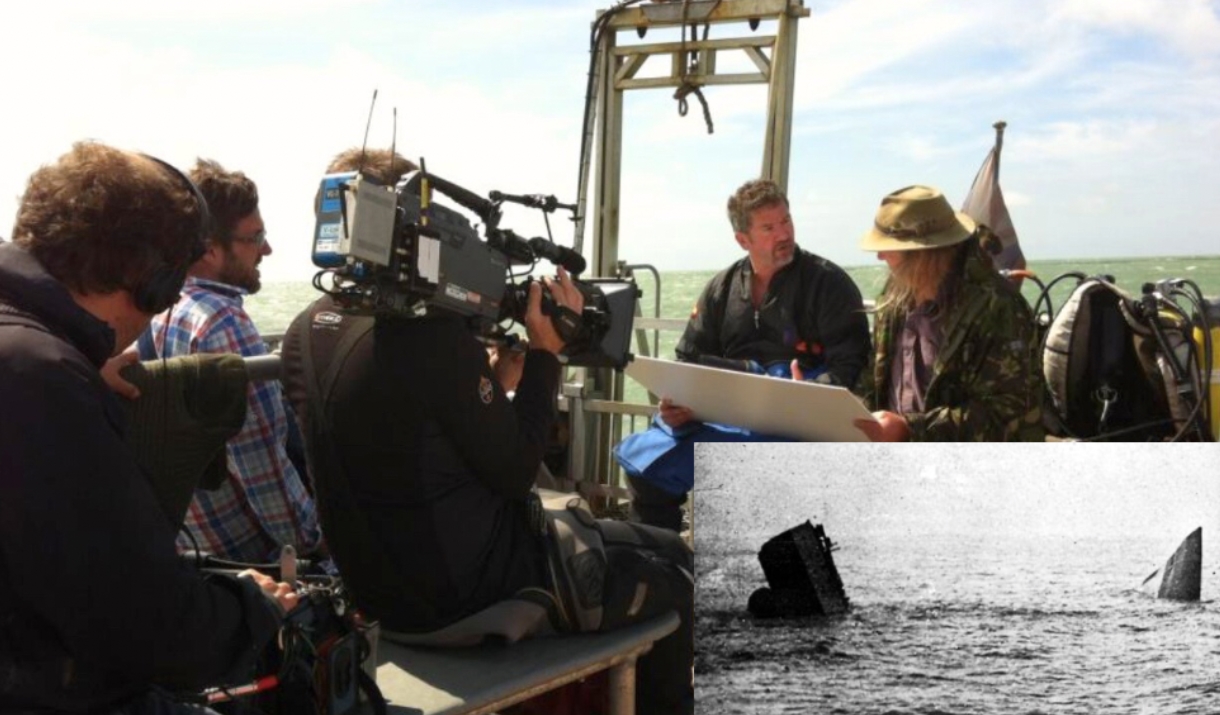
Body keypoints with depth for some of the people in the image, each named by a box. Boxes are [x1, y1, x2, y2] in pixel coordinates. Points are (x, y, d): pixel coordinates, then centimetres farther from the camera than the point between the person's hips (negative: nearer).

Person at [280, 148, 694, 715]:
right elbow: (515, 474, -17)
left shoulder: (305, 333, -1)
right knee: (671, 566, 11)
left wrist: (496, 377, 6)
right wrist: (547, 353, -9)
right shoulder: (433, 332, -27)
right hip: (464, 591, -8)